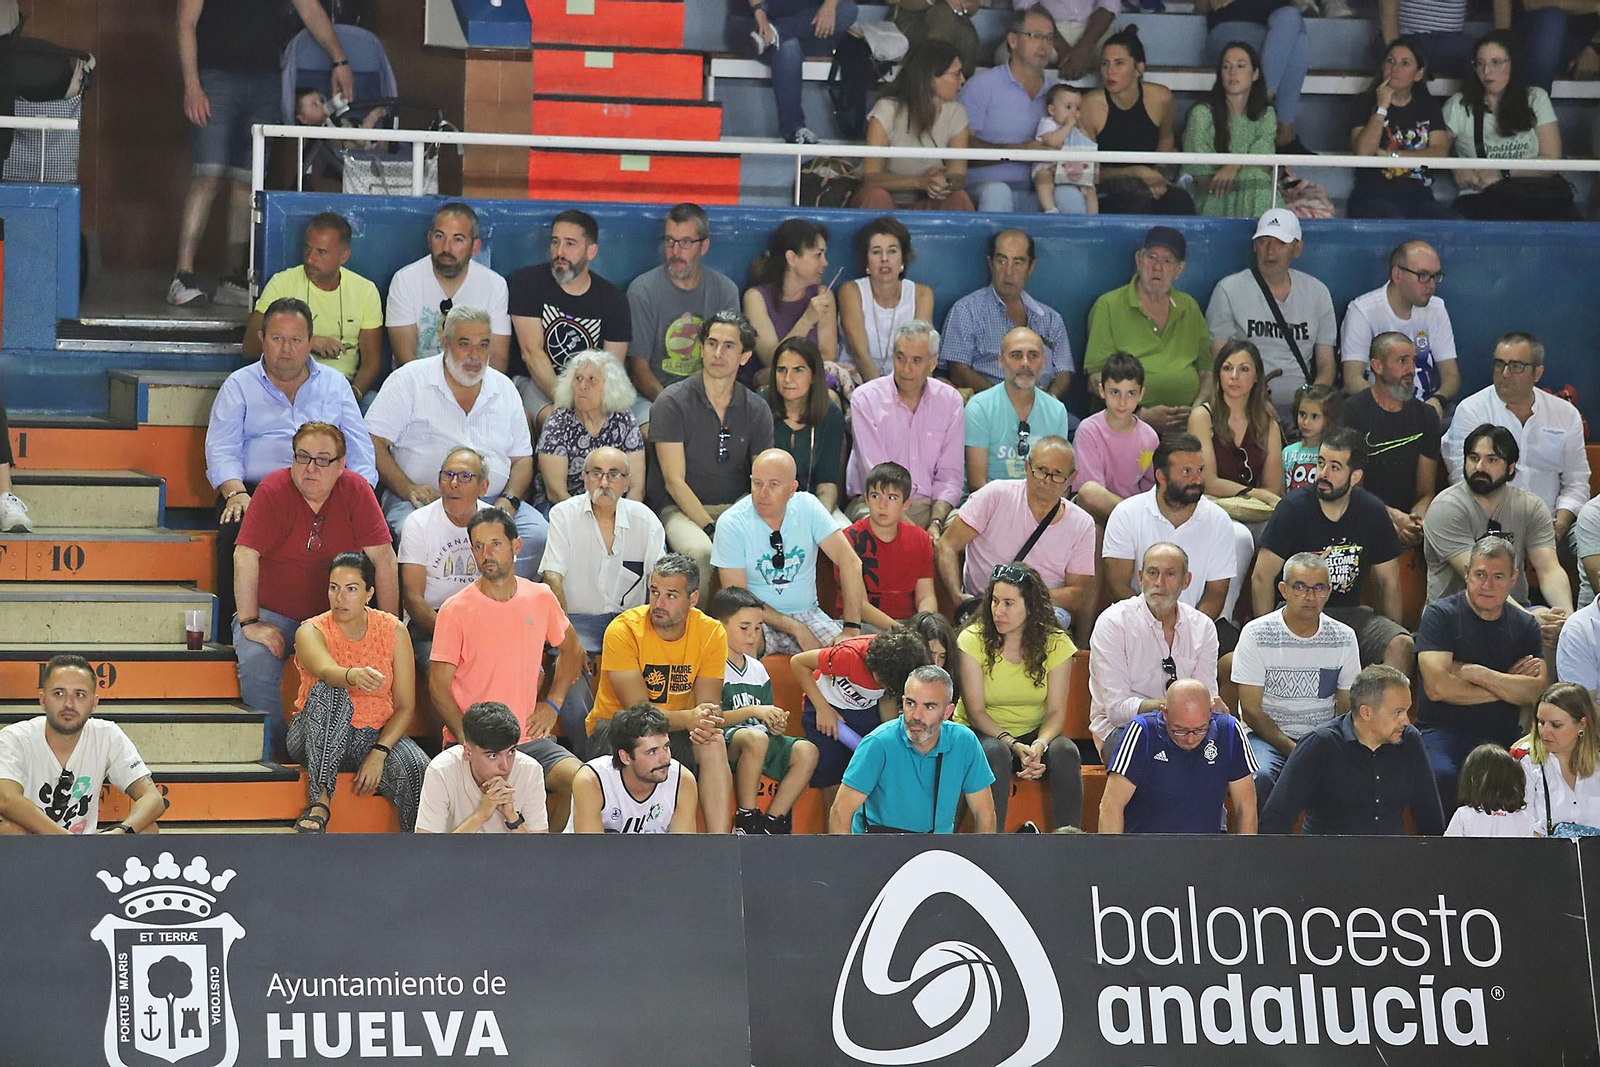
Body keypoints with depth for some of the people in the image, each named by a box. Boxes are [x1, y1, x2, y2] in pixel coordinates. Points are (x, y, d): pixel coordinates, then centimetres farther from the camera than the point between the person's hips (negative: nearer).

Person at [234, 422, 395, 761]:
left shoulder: (355, 491, -8)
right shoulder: (274, 489, -14)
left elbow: (383, 557, -7)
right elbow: (246, 555, -17)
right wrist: (249, 623, -21)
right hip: (273, 612, -2)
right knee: (257, 660, -31)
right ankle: (271, 755, -15)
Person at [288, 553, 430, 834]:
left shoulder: (393, 631, -1)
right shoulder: (312, 631, -8)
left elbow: (406, 707, -4)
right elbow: (326, 671, -33)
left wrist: (378, 753, -19)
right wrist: (354, 676, -57)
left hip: (377, 735, 1)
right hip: (317, 738, -1)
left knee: (418, 769, -31)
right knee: (328, 692, -35)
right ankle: (319, 801, -36)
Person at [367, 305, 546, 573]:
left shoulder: (504, 389, 17)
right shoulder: (409, 380, 5)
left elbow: (522, 459, 19)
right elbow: (374, 441, -1)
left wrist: (509, 501, -2)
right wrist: (406, 488, -15)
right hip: (424, 499, -4)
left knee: (538, 535, -25)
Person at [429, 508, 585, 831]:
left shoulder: (541, 598, 7)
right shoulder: (455, 610, -4)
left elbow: (571, 650, 25)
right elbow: (438, 686, -3)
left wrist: (553, 705, 10)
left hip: (529, 737, 4)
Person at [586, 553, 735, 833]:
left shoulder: (711, 633, -7)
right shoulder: (623, 630, -17)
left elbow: (708, 704, -9)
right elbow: (638, 709, -22)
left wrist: (705, 722, -35)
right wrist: (687, 718, -40)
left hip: (675, 732, 3)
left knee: (713, 743, -28)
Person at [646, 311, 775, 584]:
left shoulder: (757, 410, 8)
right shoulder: (672, 402, -5)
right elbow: (674, 481, -10)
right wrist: (712, 529, -22)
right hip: (680, 509, -4)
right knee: (700, 551, -37)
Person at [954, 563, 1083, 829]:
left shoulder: (1056, 644, -5)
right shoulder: (972, 640, -11)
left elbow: (1056, 710, -8)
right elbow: (975, 711, -13)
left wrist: (1039, 745, -30)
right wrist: (1014, 746, -28)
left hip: (1034, 736, 2)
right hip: (983, 734, -2)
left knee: (1065, 752, -29)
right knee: (996, 752, -36)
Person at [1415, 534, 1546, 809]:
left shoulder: (1525, 626, 12)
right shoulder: (1441, 615, 0)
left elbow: (1537, 692, -2)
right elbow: (1438, 688, -13)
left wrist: (1474, 672, -11)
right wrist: (1508, 686, -2)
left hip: (1503, 736, 3)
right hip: (1443, 732, -3)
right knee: (1441, 775, -37)